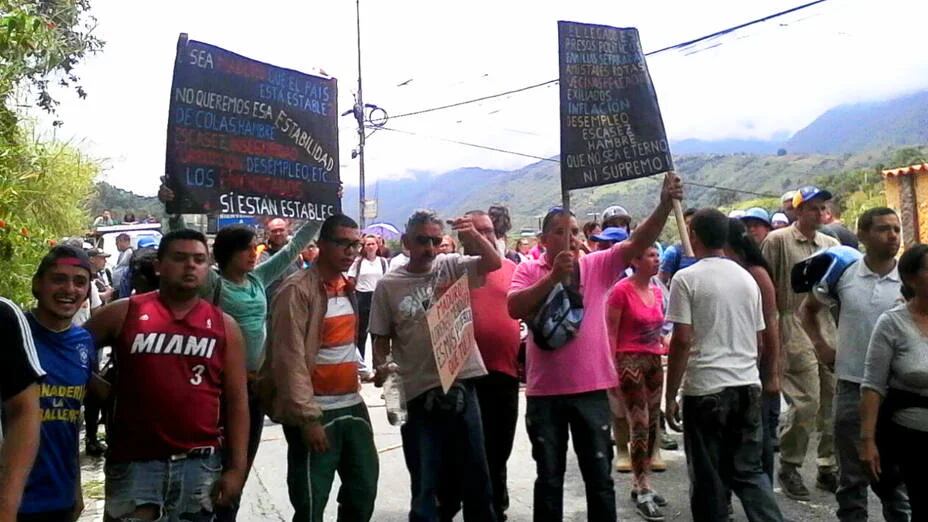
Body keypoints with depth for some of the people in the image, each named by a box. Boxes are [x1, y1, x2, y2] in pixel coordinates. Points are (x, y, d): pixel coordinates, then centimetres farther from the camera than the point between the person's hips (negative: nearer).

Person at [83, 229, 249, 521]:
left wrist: (236, 467, -2)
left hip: (200, 464, 1)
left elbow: (236, 401, 3)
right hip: (134, 462, -1)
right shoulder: (123, 314, 0)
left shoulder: (224, 326, 3)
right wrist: (104, 390, 1)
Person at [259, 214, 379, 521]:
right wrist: (308, 417, -20)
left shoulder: (347, 288, 11)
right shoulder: (298, 290, -14)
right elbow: (289, 359, -18)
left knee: (365, 490, 16)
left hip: (352, 405, 8)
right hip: (315, 411, -7)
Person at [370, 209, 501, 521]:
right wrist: (381, 366, -11)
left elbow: (494, 263, -10)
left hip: (460, 382, 1)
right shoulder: (388, 285, 2)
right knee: (426, 481, 9)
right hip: (418, 391, -1)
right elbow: (381, 335, 6)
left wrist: (473, 235, -26)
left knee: (474, 470, 13)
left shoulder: (452, 267, 3)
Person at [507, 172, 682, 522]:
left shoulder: (597, 265, 2)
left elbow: (637, 243, -11)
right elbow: (514, 308, -16)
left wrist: (665, 205, -25)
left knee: (599, 476, 12)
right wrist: (554, 276, -22)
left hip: (591, 388, 1)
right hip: (544, 391, 0)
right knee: (549, 478, 14)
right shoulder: (529, 270, 0)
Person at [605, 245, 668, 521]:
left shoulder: (657, 291, 10)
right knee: (640, 425, -7)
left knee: (653, 425, 10)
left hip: (654, 361, 8)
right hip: (630, 361, -8)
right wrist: (611, 369, -13)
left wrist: (661, 353, 14)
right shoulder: (621, 290, -12)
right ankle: (643, 490, 3)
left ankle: (639, 484, 22)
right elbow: (609, 333, -11)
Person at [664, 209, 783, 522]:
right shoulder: (747, 278, 9)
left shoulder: (687, 278, -8)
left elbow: (682, 340, -13)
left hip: (706, 388, -5)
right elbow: (758, 339, 16)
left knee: (708, 476, 6)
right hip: (748, 385, 5)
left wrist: (670, 395, -6)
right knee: (749, 469, 15)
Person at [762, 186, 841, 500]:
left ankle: (828, 468, 22)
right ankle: (789, 467, 9)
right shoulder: (778, 241, -2)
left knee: (833, 400, 8)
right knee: (806, 401, -9)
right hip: (796, 329, -6)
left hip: (829, 329, 6)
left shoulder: (832, 244, 16)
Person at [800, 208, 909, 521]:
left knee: (895, 477, 14)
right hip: (852, 387, 0)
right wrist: (820, 345, 4)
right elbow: (808, 310, 15)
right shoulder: (843, 275, 0)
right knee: (852, 477, 10)